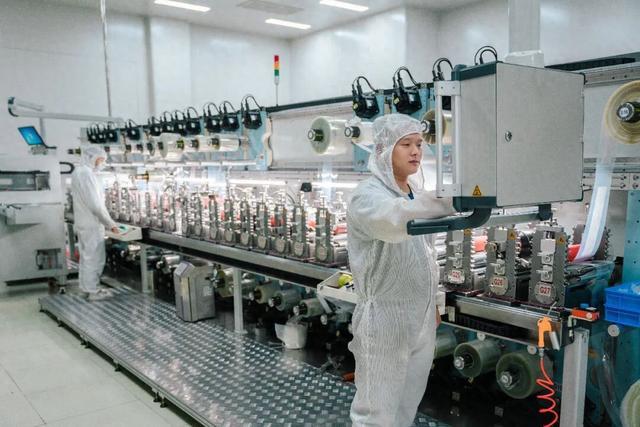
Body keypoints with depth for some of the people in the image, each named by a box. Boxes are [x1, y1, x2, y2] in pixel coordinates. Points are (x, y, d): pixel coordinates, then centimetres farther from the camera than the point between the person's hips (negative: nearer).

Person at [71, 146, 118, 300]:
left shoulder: (78, 172, 13)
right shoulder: (87, 173, -18)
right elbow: (95, 204, -22)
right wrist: (111, 223, -15)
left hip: (81, 223, 10)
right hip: (92, 224, -10)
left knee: (86, 257, 17)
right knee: (95, 258, -1)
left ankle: (85, 288, 26)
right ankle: (92, 291, 6)